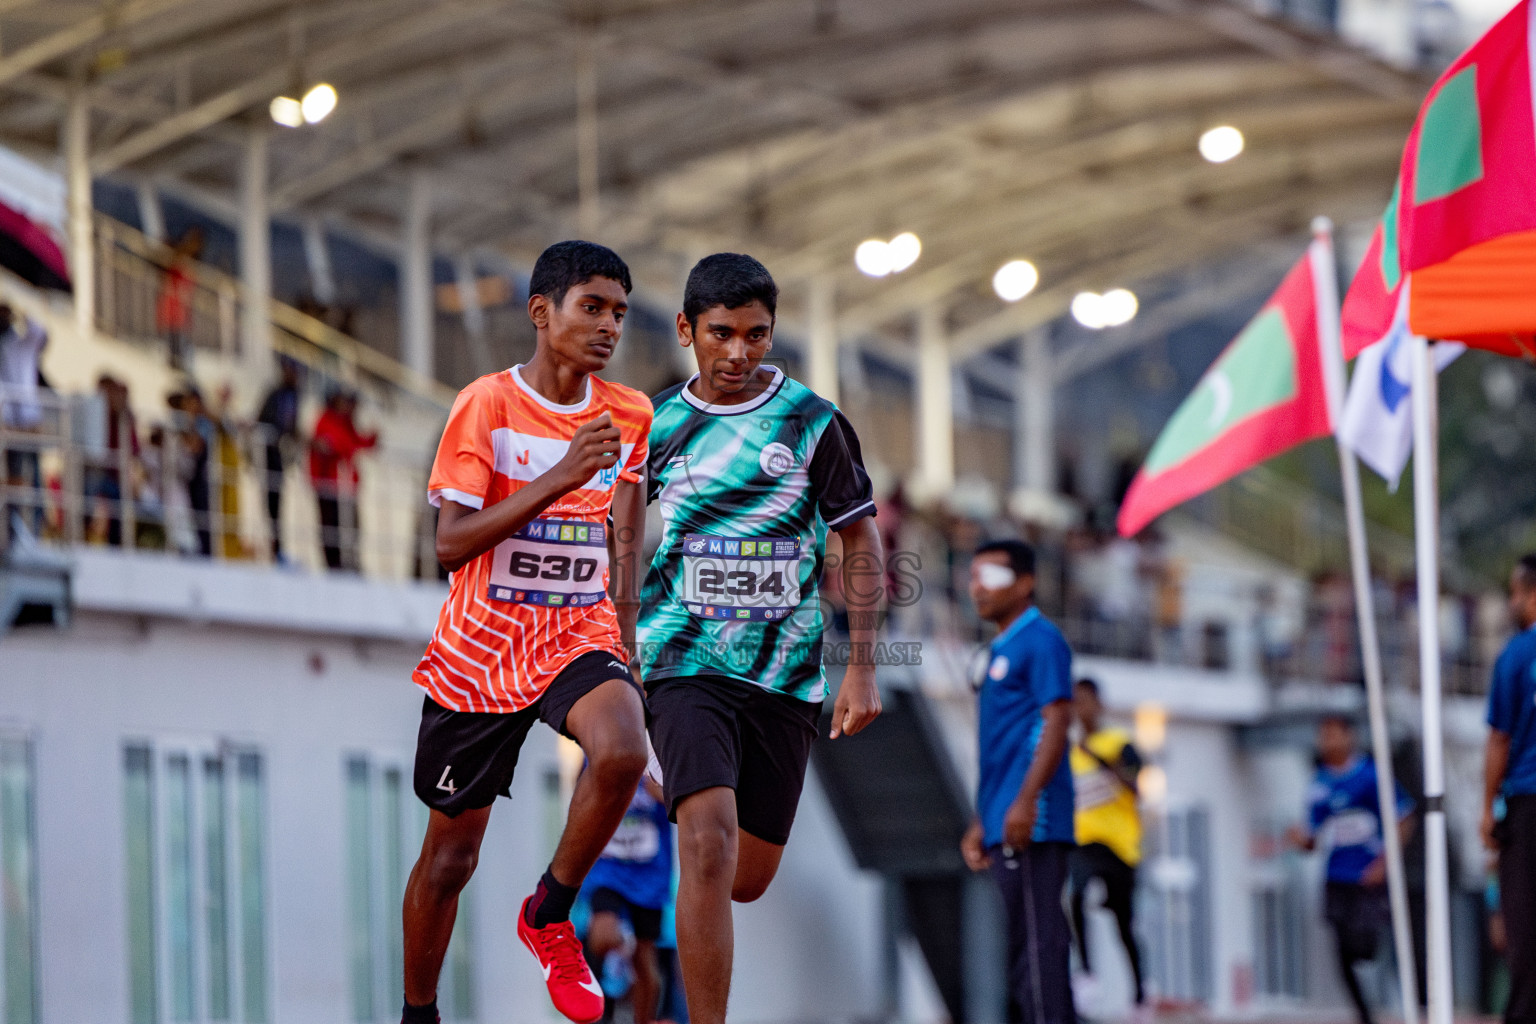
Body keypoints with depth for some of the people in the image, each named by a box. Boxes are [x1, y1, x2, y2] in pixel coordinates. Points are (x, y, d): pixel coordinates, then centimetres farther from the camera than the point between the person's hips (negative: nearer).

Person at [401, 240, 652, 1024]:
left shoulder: (630, 417, 4)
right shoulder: (487, 405, -9)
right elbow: (450, 545, -16)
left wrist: (626, 648, 8)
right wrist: (560, 478, -23)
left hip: (580, 634, 2)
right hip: (480, 646, -2)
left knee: (621, 753, -31)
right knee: (450, 852, 6)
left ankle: (549, 916, -8)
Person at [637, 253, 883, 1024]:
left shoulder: (813, 423, 1)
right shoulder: (658, 426, 3)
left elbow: (861, 546, 5)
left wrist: (862, 669, -2)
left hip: (785, 676, 2)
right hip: (687, 666, -1)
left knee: (748, 879, 11)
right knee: (709, 848, -22)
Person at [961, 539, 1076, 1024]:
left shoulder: (1040, 640, -5)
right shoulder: (999, 651, 24)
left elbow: (1056, 722, -15)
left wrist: (1025, 802, -23)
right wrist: (981, 824, 23)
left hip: (1032, 825, -10)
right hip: (1004, 828, 10)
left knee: (1036, 938, -13)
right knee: (1014, 944, 9)